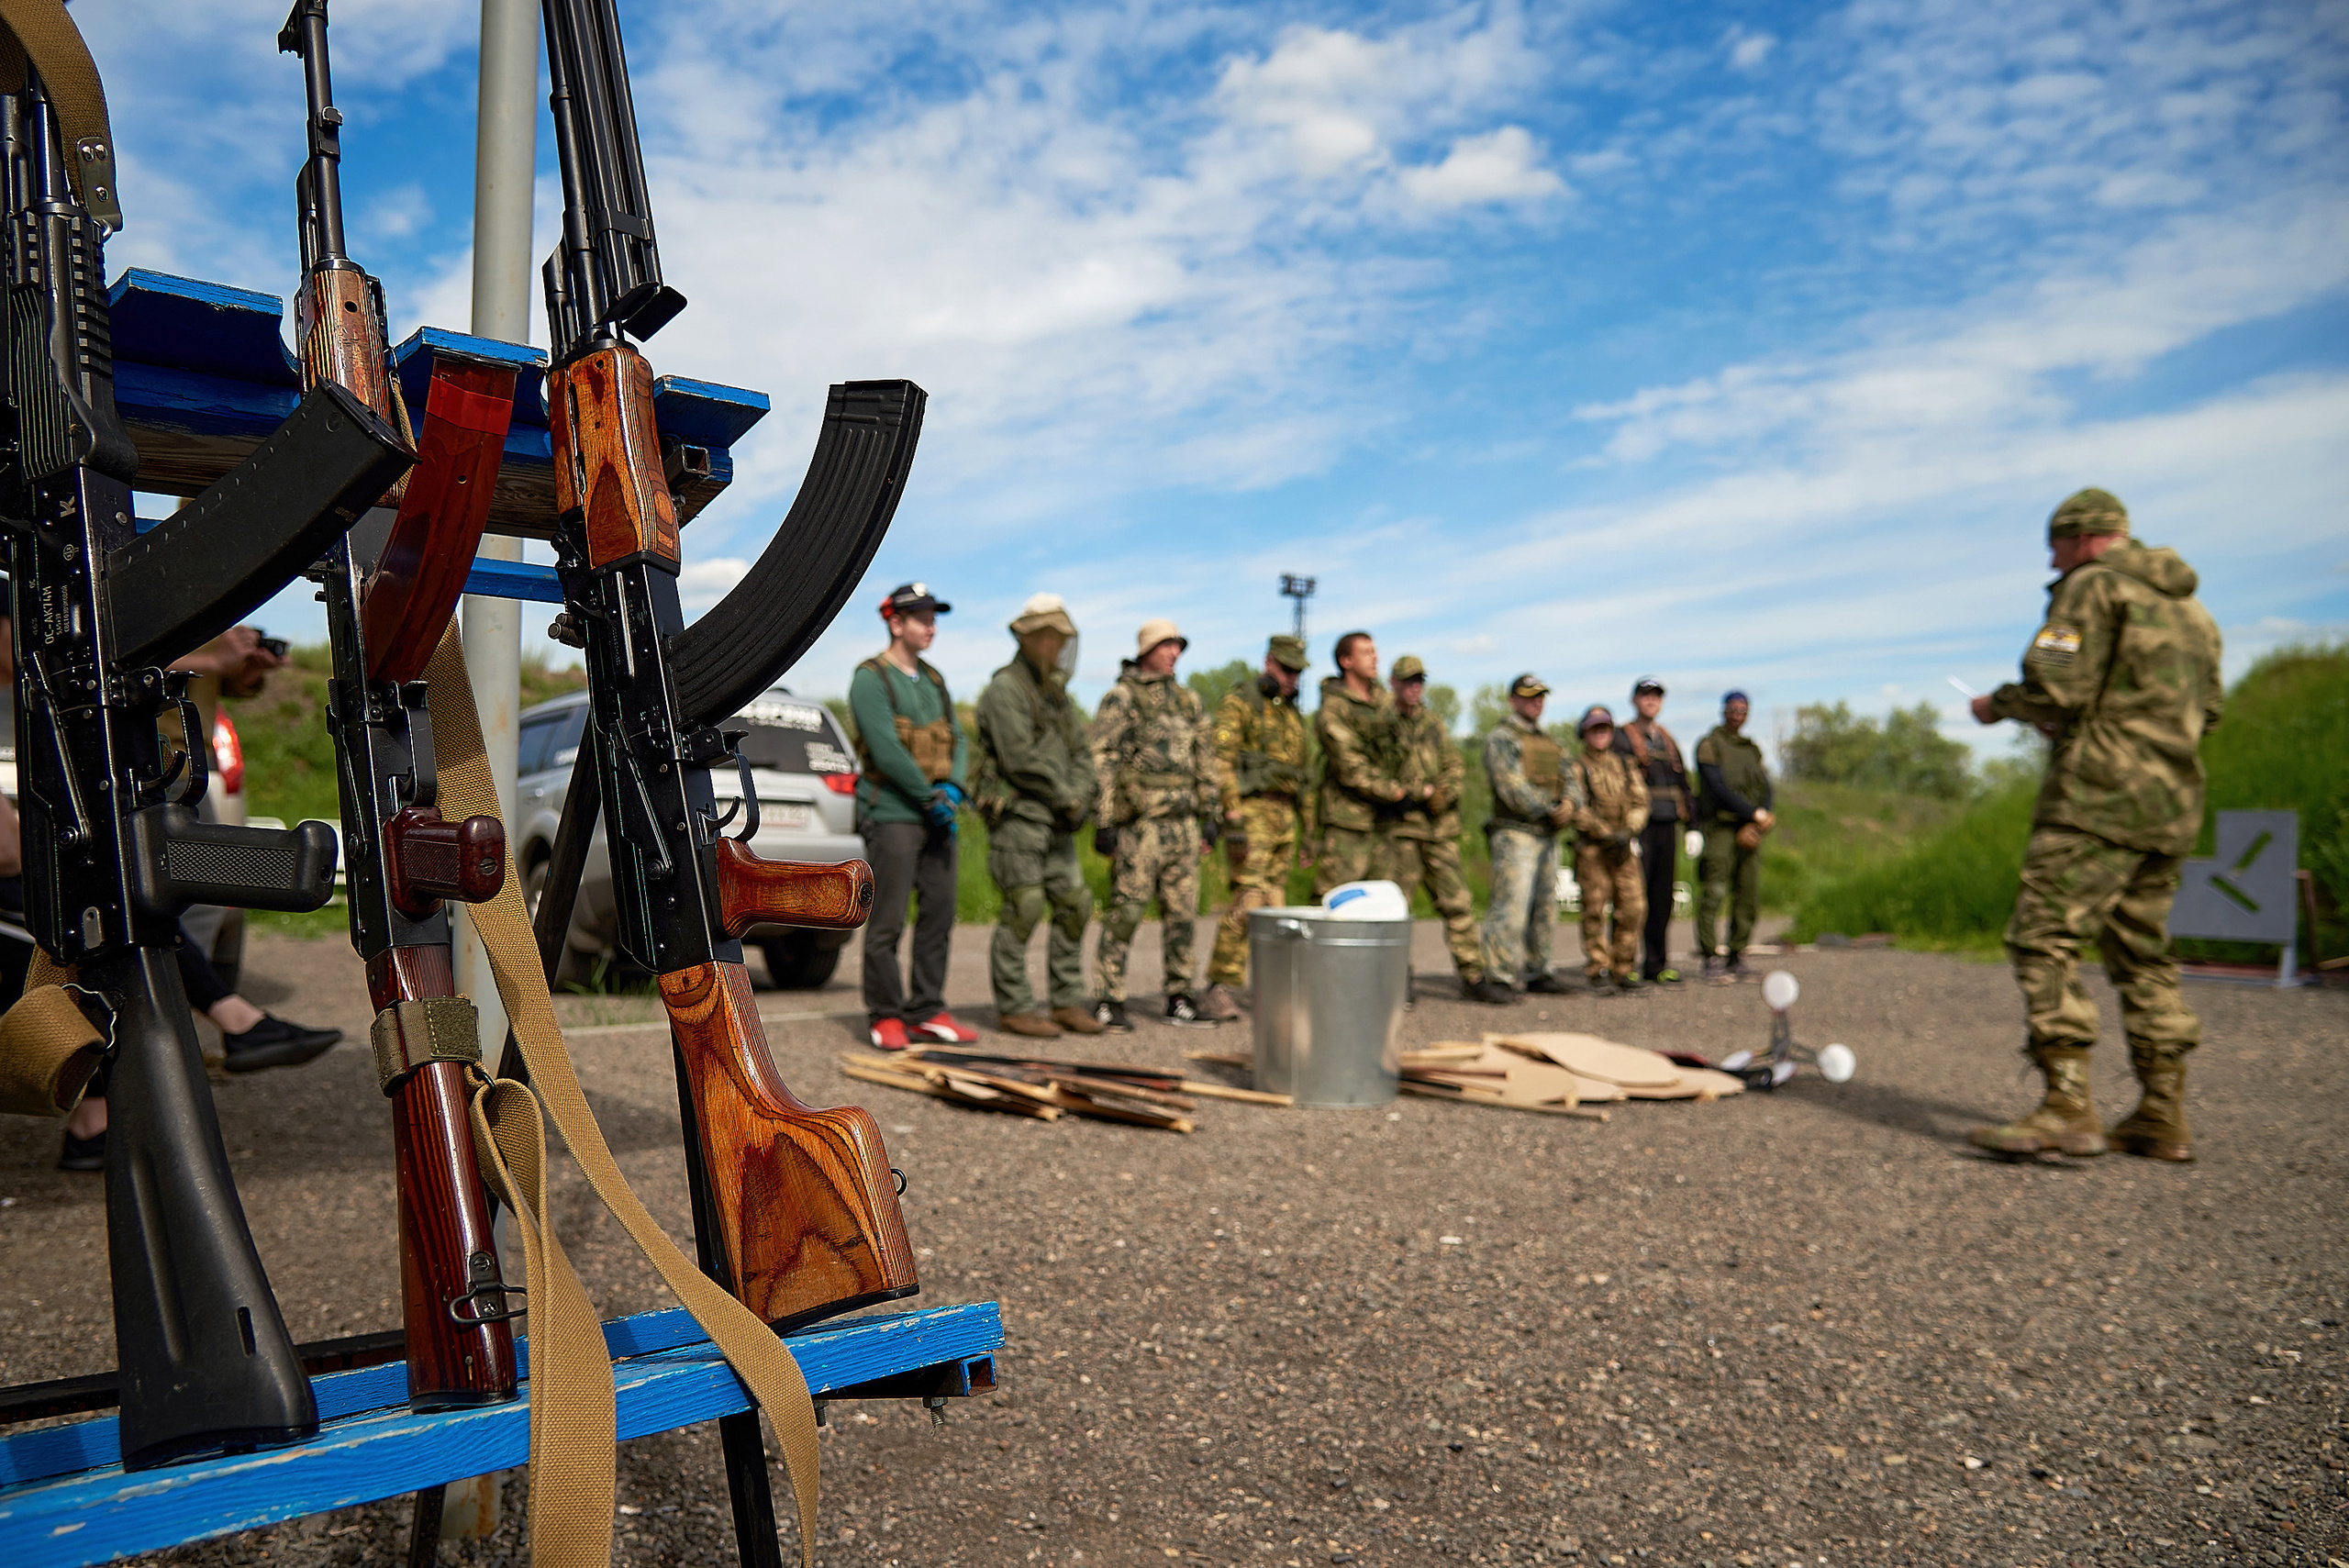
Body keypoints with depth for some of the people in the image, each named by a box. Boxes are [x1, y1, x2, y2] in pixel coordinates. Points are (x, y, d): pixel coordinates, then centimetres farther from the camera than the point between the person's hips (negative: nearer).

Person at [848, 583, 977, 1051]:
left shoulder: (933, 680, 17)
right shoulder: (871, 679, -6)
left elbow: (958, 739, 12)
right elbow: (886, 749, -16)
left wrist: (954, 787, -6)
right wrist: (930, 797, -14)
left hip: (938, 817, 7)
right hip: (892, 815, -7)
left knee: (939, 914, 7)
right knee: (887, 921, -3)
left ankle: (927, 1012, 15)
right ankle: (884, 1016, 6)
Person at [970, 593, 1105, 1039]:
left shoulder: (1057, 692, 18)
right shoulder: (1005, 689, -9)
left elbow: (1080, 752, 15)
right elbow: (1021, 760, -18)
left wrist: (1080, 798, -3)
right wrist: (1065, 798, -12)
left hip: (1056, 823, 8)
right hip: (1017, 815, -8)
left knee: (1074, 905, 6)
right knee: (1023, 911, -8)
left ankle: (1068, 1002, 13)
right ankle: (1014, 1008, 0)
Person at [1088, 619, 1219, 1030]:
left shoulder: (1189, 701, 16)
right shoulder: (1121, 698, -3)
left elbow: (1205, 762, 20)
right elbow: (1100, 762, -8)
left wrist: (1209, 817, 14)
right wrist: (1104, 822, -14)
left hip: (1183, 823, 6)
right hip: (1139, 822, -6)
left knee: (1182, 913, 8)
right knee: (1126, 912, -4)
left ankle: (1179, 999, 17)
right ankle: (1110, 1000, 4)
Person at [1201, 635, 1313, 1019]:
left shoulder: (1292, 714, 20)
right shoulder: (1238, 702, -4)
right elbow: (1222, 762, -13)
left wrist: (1308, 829, 19)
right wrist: (1233, 820, -21)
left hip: (1284, 815, 7)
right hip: (1250, 810, -7)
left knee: (1275, 902, 7)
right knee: (1249, 899, -16)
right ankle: (1218, 990, -13)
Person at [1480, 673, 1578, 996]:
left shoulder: (1549, 743, 22)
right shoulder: (1501, 738, -3)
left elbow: (1567, 782, 14)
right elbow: (1512, 787, -15)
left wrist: (1570, 803, -9)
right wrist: (1551, 810, -15)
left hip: (1548, 836, 8)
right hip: (1515, 833, -8)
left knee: (1545, 908, 10)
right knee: (1511, 905, -14)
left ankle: (1537, 973, 19)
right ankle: (1499, 978, -14)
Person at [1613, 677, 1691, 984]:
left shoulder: (1668, 740, 20)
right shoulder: (1621, 737, -1)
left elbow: (1682, 783, 22)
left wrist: (1691, 825, 13)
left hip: (1667, 827, 6)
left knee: (1663, 898, 8)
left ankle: (1656, 964, 15)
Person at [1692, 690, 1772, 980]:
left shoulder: (1753, 750, 18)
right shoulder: (1709, 746, -1)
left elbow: (1765, 791, 9)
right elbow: (1719, 790, -11)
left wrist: (1753, 828, -7)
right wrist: (1755, 813, -13)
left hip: (1749, 833, 6)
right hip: (1720, 828, -6)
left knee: (1749, 896, 4)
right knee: (1714, 894, -11)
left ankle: (1737, 958, 13)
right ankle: (1712, 960, -9)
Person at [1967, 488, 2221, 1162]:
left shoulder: (2094, 586, -5)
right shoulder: (2190, 605, 21)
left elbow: (2056, 691, -16)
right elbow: (2206, 708, 24)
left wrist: (1997, 705, 4)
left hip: (2099, 799, -9)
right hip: (2173, 803, 9)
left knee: (2045, 938, -10)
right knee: (2144, 953, 13)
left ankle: (2067, 1107, -17)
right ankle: (2163, 1117, 14)